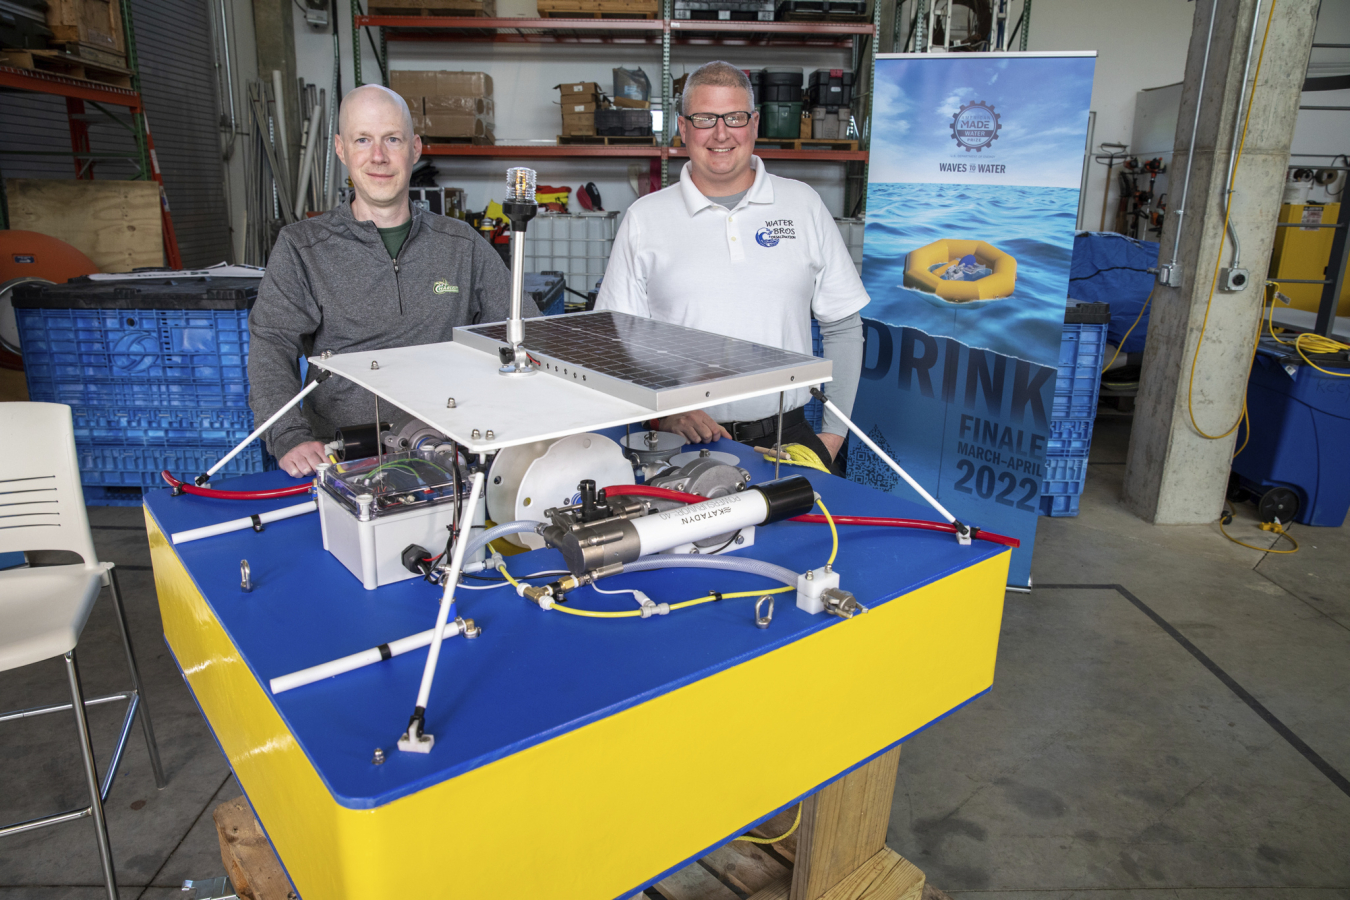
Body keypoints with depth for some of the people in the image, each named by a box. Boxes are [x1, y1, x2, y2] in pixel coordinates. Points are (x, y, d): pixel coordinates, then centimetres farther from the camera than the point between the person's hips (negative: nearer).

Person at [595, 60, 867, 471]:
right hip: (683, 442, -1)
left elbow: (842, 327, 13)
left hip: (786, 434, 1)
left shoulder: (803, 204, 10)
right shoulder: (644, 218, 6)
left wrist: (834, 433, 6)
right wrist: (665, 413, -11)